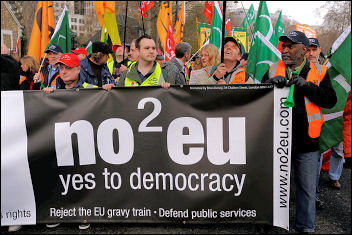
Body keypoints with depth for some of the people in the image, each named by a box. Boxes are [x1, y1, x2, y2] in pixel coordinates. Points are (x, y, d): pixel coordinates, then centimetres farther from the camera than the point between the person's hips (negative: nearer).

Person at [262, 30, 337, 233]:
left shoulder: (319, 72, 2)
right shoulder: (273, 70, 4)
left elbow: (330, 100, -7)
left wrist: (307, 85, -19)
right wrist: (270, 82, -20)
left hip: (306, 141, 0)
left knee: (307, 188, 13)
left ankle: (306, 226, 33)